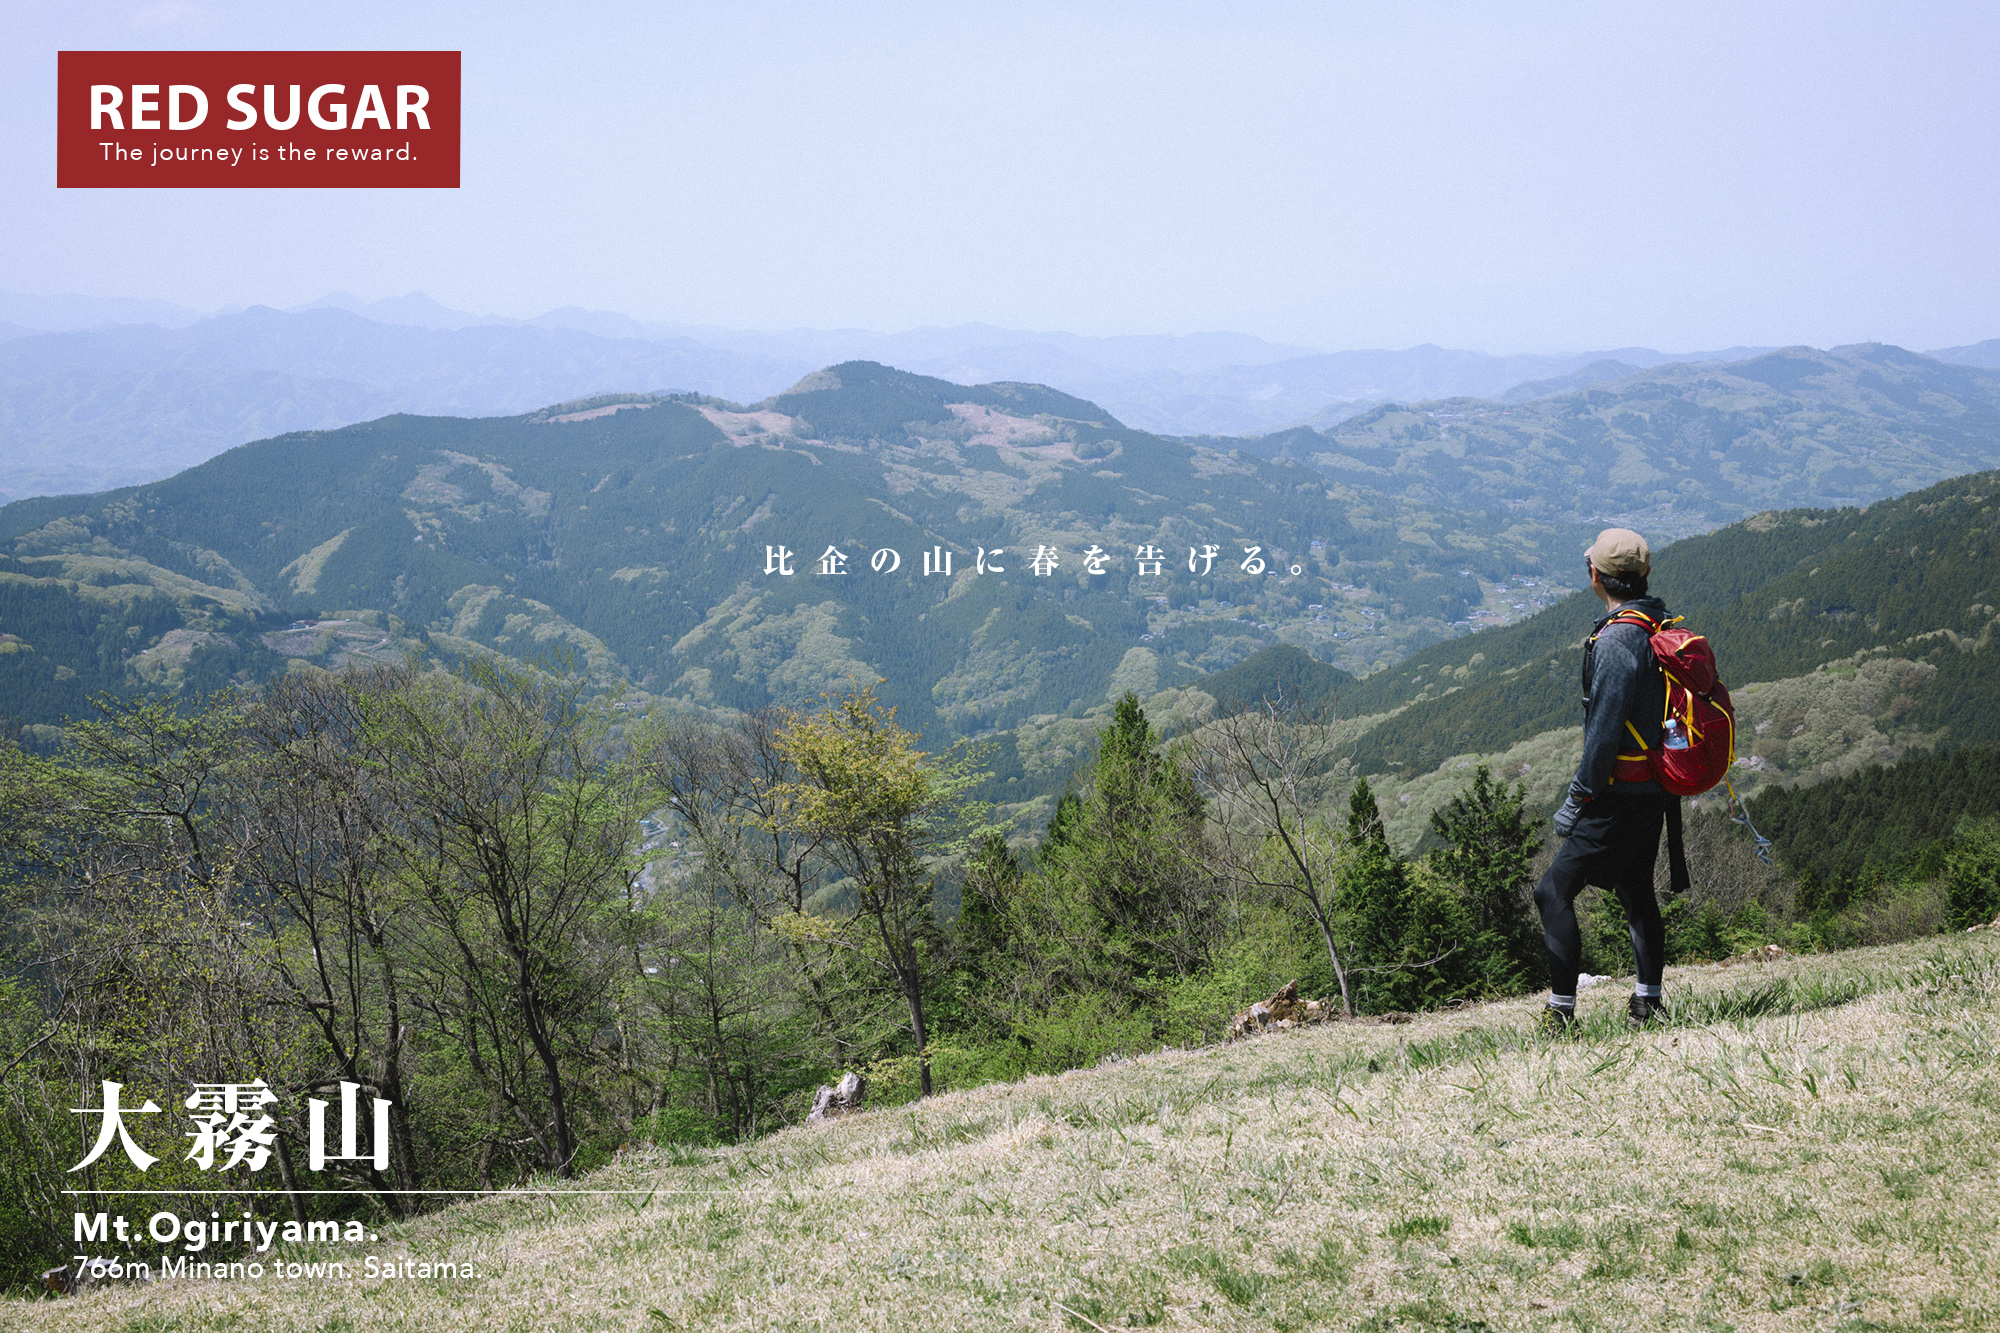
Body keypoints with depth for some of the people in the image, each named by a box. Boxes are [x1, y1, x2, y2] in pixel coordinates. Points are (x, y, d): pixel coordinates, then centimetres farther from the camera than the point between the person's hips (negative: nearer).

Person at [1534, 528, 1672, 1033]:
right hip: (1657, 790, 10)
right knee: (1636, 891, 19)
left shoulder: (1617, 639, -20)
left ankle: (1561, 1012, -9)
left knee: (1555, 892, -7)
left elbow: (1606, 726, -22)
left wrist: (1578, 797, -16)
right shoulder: (1663, 627, 9)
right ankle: (1648, 1002, 24)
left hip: (1622, 795, -10)